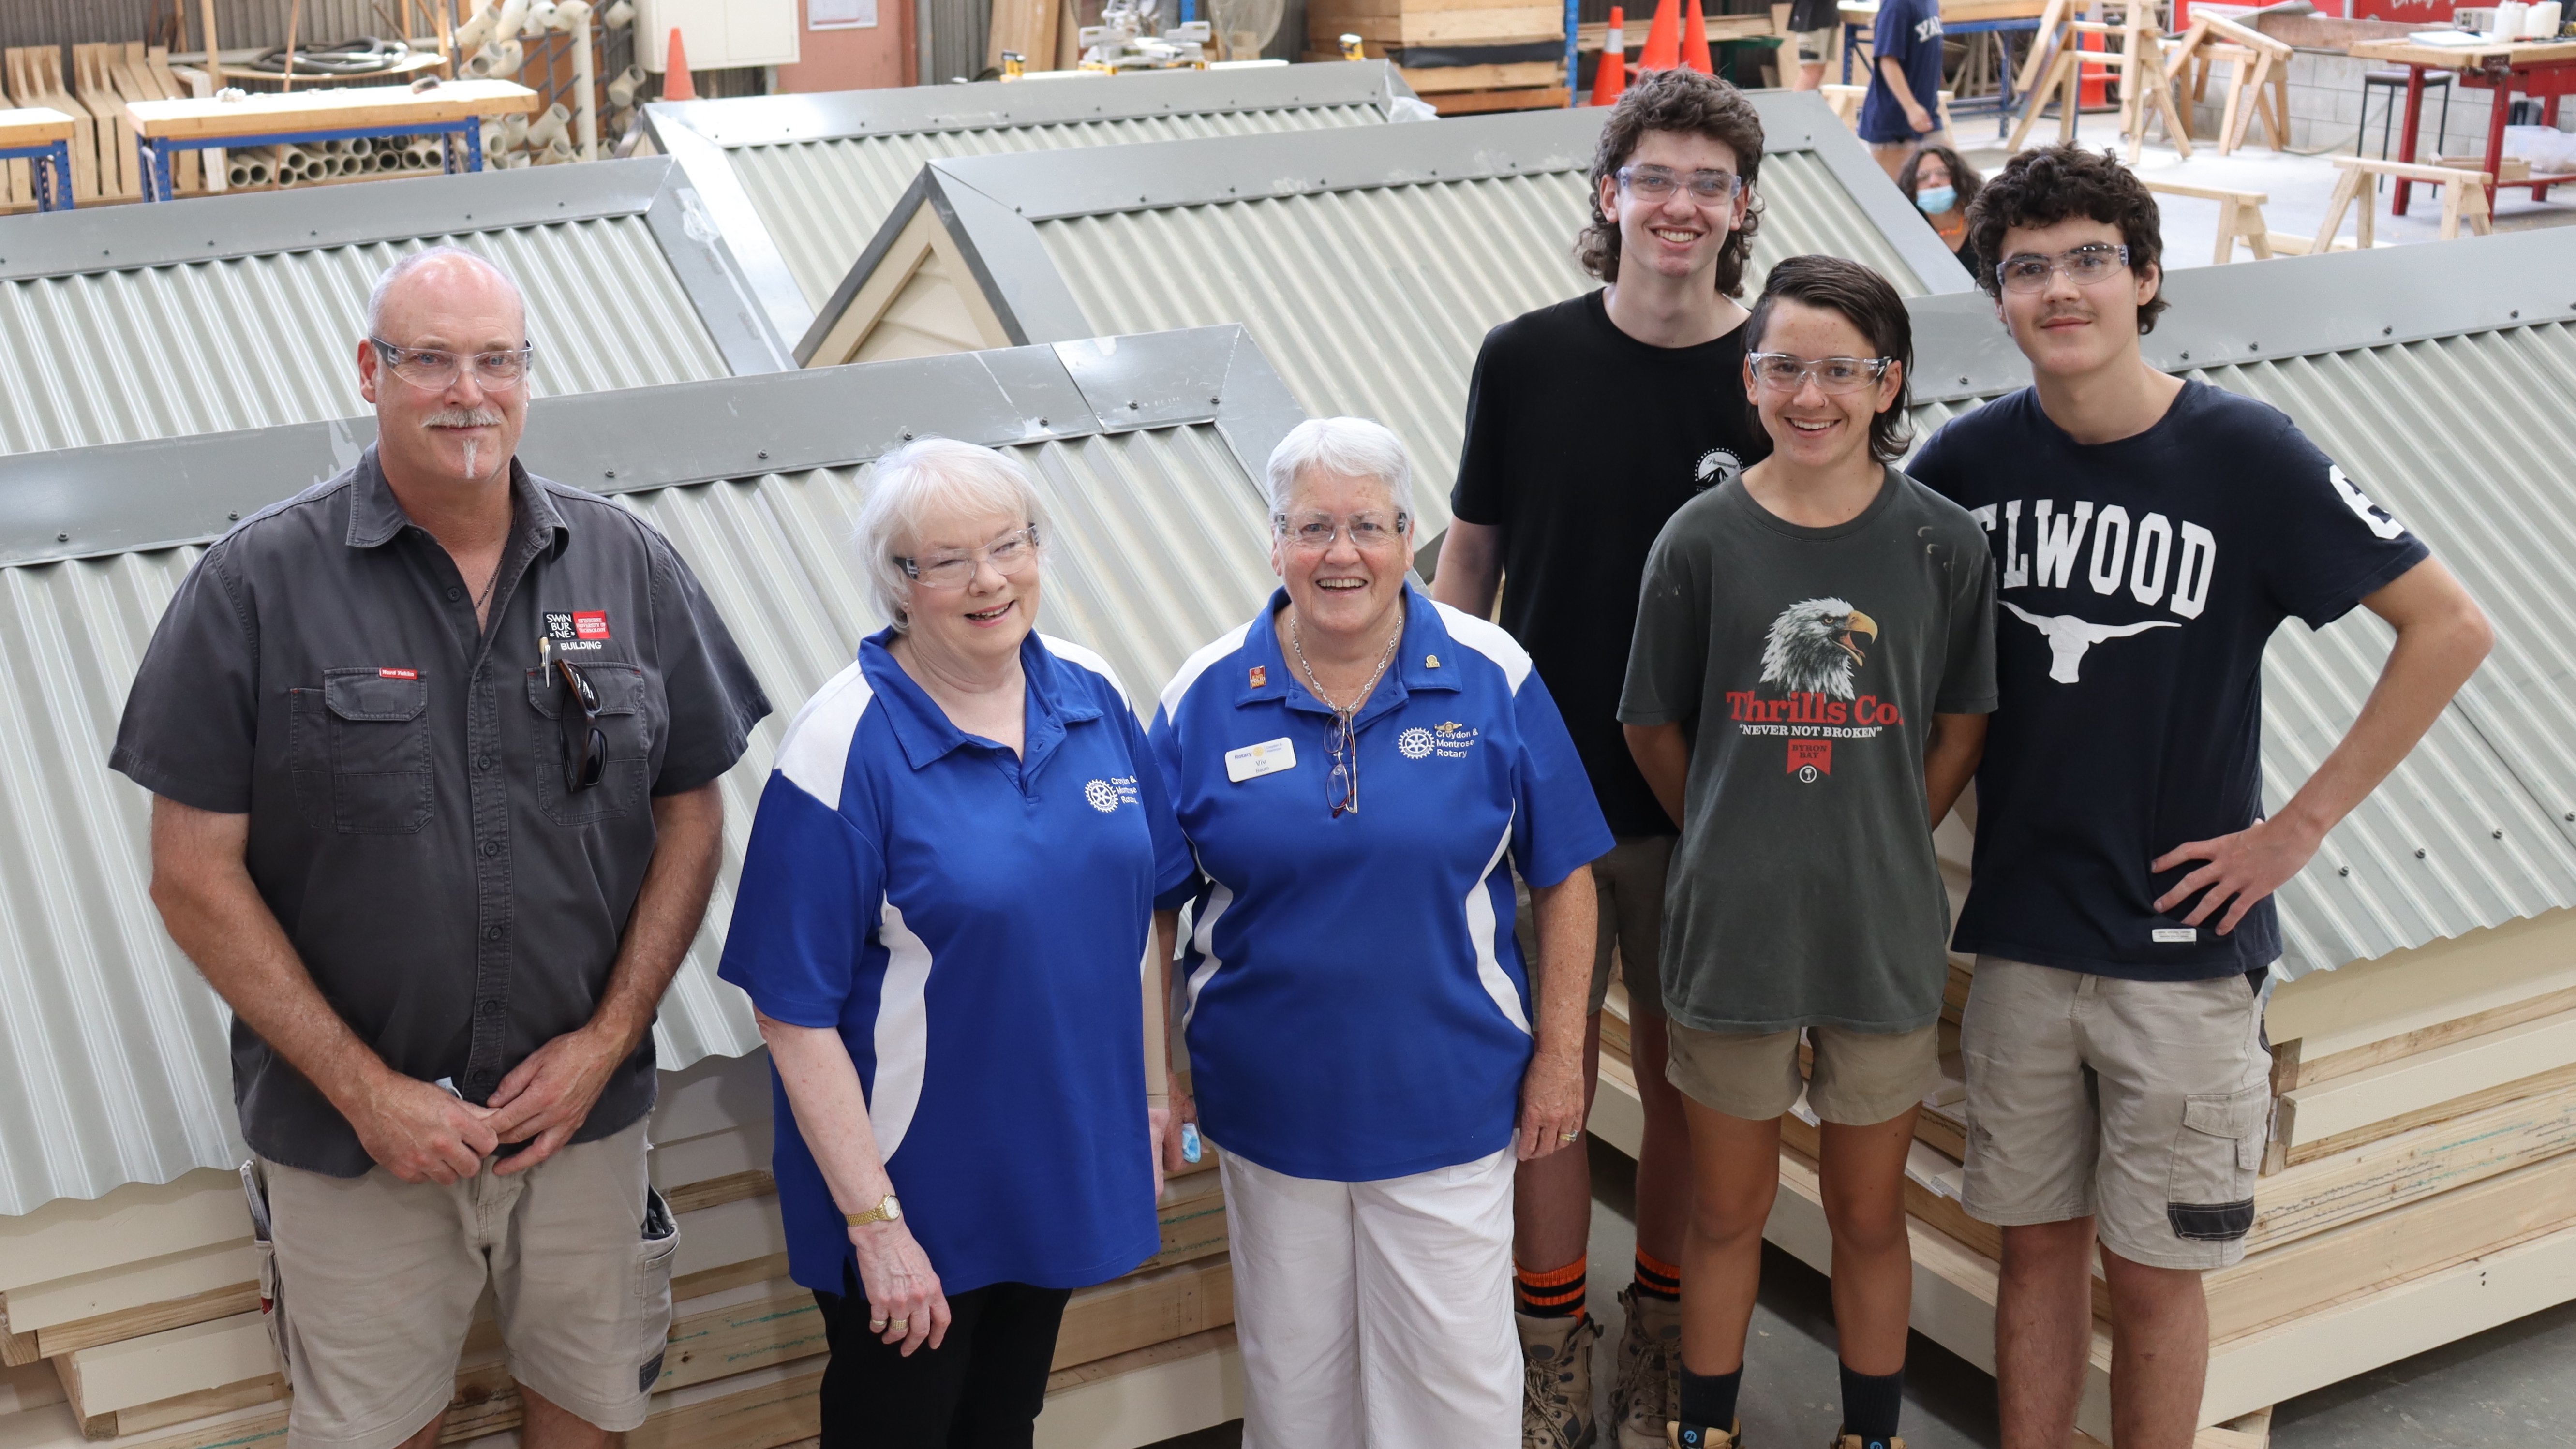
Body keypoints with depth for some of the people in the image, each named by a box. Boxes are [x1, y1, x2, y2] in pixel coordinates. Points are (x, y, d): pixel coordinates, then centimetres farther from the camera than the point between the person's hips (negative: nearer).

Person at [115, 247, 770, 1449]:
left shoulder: (628, 568, -2)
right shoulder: (256, 583, -10)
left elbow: (689, 817, 3)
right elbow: (196, 874, -9)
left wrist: (606, 1041, -6)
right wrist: (365, 1088, -12)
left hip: (584, 1111, 2)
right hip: (353, 1129, -2)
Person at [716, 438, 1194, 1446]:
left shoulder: (1093, 696, -2)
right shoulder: (845, 746, -20)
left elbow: (1136, 903, 10)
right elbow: (796, 1013, -19)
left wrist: (1144, 1098, 9)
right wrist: (875, 1220, -19)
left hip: (1063, 1166, 5)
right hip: (914, 1195, -5)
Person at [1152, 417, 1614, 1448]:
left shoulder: (1492, 677, -7)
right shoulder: (1205, 696, -5)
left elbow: (1564, 877, -1)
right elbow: (1151, 903, 3)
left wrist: (1560, 1056, -1)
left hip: (1449, 1102, -1)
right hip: (1270, 1103, 1)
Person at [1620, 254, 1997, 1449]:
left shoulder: (1941, 541, -7)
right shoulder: (1703, 539, -7)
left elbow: (1959, 731, 5)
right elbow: (1655, 728, 4)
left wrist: (1874, 848, 3)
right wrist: (1738, 846, 5)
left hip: (1883, 936, 0)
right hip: (1732, 932, 0)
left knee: (1869, 1216, 15)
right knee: (1727, 1212, 15)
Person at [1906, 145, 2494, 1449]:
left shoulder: (2245, 455, -11)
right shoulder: (1972, 458, -1)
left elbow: (2451, 627, -7)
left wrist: (2302, 823, -9)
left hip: (2181, 945, -3)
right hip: (2019, 935, 3)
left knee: (2152, 1272, 7)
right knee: (2036, 1244, 13)